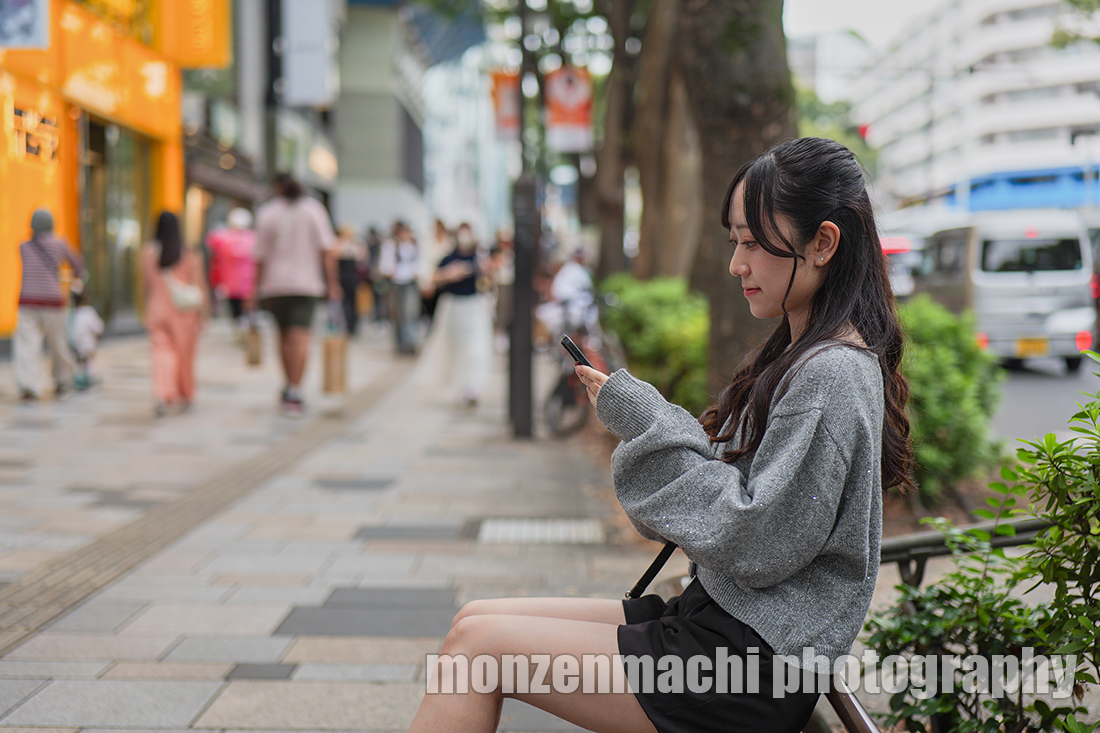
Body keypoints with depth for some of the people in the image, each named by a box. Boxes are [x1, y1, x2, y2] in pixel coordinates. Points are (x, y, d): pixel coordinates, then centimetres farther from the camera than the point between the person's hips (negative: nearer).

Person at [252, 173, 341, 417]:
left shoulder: (266, 213, 3)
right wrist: (331, 282, -1)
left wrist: (258, 287, 9)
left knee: (284, 335, 16)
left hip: (275, 283, 2)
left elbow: (261, 256, 1)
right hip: (306, 282, -1)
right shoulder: (313, 209, 2)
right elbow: (328, 250, -4)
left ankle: (289, 387, 24)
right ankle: (294, 392, -18)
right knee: (301, 337, -8)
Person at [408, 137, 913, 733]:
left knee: (478, 643, -12)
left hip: (752, 667, -9)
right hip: (713, 615, 10)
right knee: (477, 618, 4)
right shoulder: (795, 356, 14)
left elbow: (758, 547, -21)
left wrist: (645, 423, -15)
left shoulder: (832, 375, -17)